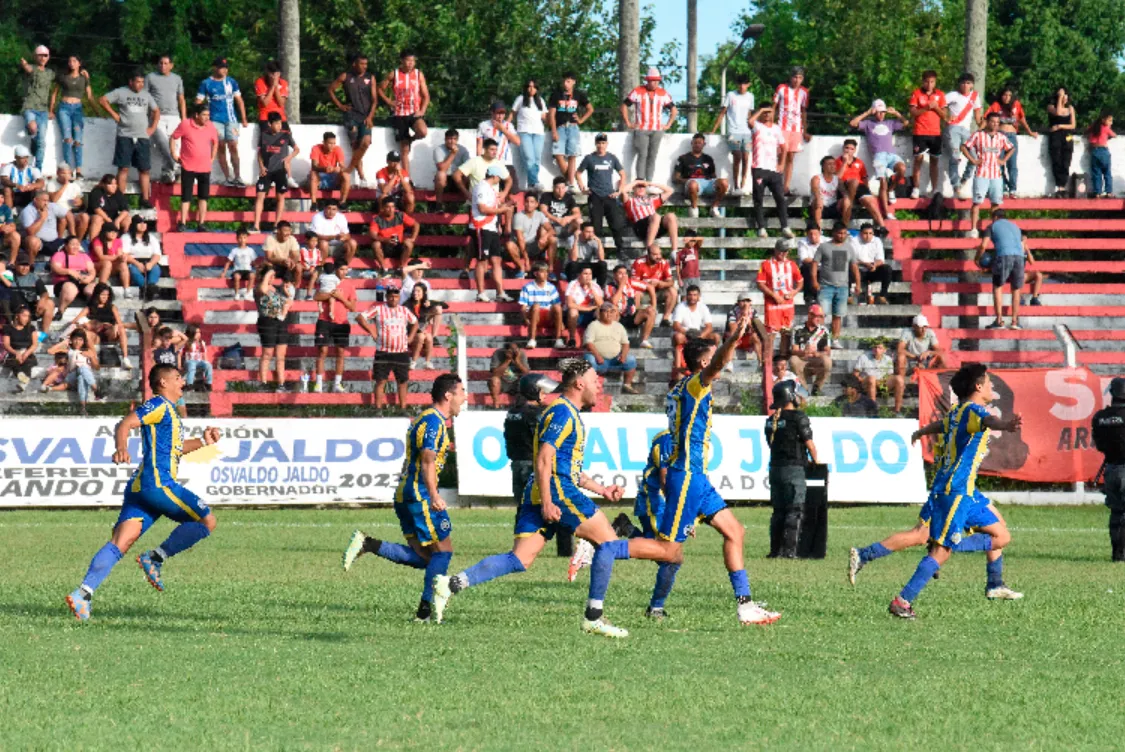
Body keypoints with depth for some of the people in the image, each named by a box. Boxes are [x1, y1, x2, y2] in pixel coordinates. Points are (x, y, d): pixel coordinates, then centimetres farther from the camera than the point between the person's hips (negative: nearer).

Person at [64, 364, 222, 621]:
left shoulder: (170, 411, 29)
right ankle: (156, 558, -6)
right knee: (207, 521, -3)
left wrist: (203, 441, 35)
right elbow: (125, 425, -14)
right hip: (158, 482, -9)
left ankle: (84, 592, -21)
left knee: (121, 542, -6)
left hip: (139, 488, 9)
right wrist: (122, 449, -32)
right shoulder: (159, 405, -1)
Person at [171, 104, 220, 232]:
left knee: (203, 197, 6)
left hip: (205, 168, 3)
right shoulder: (185, 125, -8)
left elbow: (215, 142, 18)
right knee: (186, 197, 1)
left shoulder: (210, 127, 2)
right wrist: (174, 154, -3)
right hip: (188, 167, -3)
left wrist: (212, 158, 12)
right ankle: (183, 224, 5)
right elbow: (173, 138, 1)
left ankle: (201, 224, 12)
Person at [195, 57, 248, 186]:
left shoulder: (231, 82, 9)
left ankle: (237, 177, -5)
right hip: (215, 121, -1)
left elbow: (239, 100, 13)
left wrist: (244, 119, 9)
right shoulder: (206, 83, 2)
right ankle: (228, 178, 5)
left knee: (233, 147, -6)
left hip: (231, 119, 1)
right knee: (221, 148, 1)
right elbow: (199, 102, 3)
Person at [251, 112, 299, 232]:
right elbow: (260, 152, 11)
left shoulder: (286, 135, 0)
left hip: (280, 170, -1)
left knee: (280, 197, 1)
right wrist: (261, 166, -3)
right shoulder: (264, 135, 4)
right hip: (266, 171, 1)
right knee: (260, 196, -7)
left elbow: (297, 149, 9)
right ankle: (256, 226, -7)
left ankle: (277, 225, 9)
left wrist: (288, 158, -8)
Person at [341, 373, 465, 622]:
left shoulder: (423, 419, 19)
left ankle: (368, 544, -1)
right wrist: (434, 496, -33)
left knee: (422, 557, 7)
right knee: (443, 550, -2)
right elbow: (428, 461, -24)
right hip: (420, 495, -10)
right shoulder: (434, 422, -13)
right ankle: (426, 611, 0)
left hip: (405, 495, 10)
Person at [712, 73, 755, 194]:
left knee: (745, 158, -6)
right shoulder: (731, 95, 1)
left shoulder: (750, 97, 11)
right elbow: (722, 113, 3)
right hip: (733, 132, -3)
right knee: (737, 157, -12)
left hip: (746, 132, 3)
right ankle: (735, 186, -6)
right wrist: (713, 130, 0)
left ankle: (742, 186, -5)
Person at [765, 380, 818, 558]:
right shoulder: (798, 417, -11)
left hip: (775, 468, 6)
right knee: (795, 511, -4)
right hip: (794, 468, -6)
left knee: (778, 511, 12)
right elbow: (809, 443, -9)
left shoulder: (771, 420, 9)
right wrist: (814, 460, 10)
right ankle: (789, 550, -11)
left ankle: (776, 549, 11)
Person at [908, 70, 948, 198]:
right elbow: (912, 112, -5)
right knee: (918, 158, -6)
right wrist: (926, 108, -18)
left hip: (935, 133, 2)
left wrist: (936, 107, -10)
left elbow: (944, 115, 7)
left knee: (934, 160, 5)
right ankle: (916, 189, -4)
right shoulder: (917, 93, 1)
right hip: (920, 133, -2)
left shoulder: (940, 94, 7)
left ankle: (935, 189, 9)